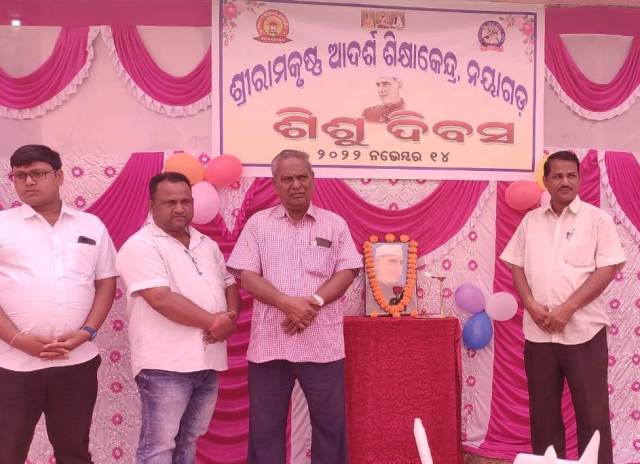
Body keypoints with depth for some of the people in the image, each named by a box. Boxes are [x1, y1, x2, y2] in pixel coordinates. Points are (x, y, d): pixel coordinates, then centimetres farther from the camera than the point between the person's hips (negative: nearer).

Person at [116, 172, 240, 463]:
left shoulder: (207, 245, 15)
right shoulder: (141, 246, -10)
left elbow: (230, 285, 18)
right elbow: (162, 299, -20)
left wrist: (230, 317, -5)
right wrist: (213, 322, -16)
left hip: (208, 361, 7)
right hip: (166, 364, -7)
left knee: (188, 440, 18)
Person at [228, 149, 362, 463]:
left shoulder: (334, 224, 8)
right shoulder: (258, 223, 6)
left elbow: (347, 272, 0)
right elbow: (246, 276, -3)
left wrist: (314, 302, -16)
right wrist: (288, 304, -17)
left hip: (322, 343, 0)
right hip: (269, 342, 0)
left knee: (330, 422, 8)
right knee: (265, 425, 8)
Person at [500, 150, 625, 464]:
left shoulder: (597, 219, 0)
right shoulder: (531, 221, 10)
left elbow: (607, 269, -7)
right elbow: (516, 266, 10)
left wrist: (567, 309, -14)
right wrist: (532, 306, -7)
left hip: (583, 330, -3)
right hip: (538, 331, 3)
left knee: (592, 412, 2)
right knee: (543, 411, 10)